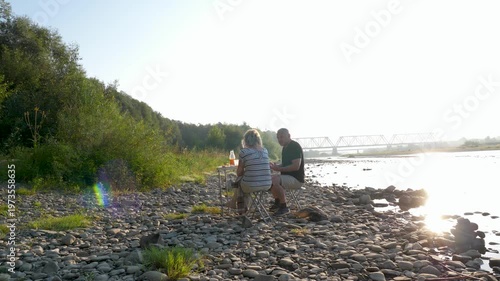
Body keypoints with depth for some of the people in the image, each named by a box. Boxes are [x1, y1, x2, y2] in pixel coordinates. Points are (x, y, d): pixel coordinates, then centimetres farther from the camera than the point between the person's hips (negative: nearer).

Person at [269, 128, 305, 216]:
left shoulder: (295, 147, -17)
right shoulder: (285, 147, 14)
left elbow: (296, 166, -26)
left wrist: (279, 168, -22)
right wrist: (276, 166, 3)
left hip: (296, 179, -10)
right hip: (288, 176, 10)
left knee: (274, 180, -30)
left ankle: (284, 207, -18)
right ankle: (277, 202, 15)